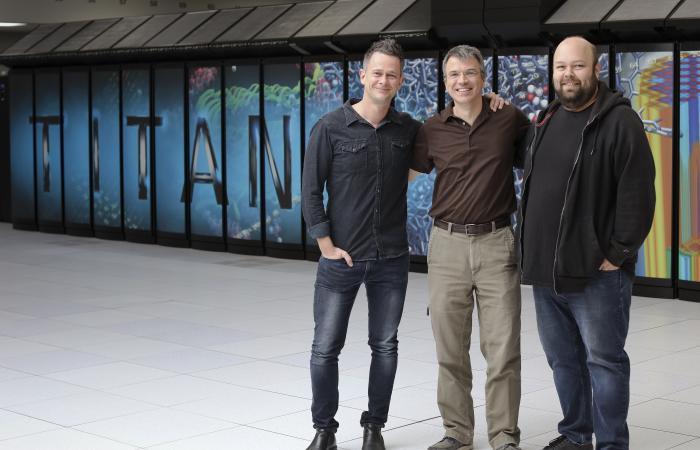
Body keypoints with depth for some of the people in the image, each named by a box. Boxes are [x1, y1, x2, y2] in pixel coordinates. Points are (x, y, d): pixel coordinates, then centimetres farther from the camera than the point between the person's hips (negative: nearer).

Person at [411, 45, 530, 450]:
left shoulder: (511, 120, 1)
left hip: (497, 243, -1)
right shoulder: (432, 131, 4)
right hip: (448, 244, 2)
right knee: (450, 349, 7)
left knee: (503, 348, -1)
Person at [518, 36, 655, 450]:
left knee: (604, 361, -1)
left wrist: (619, 253, -15)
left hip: (596, 272, -7)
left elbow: (637, 195, -14)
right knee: (564, 360, 15)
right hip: (546, 270, 7)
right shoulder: (547, 121, 14)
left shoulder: (619, 121, -10)